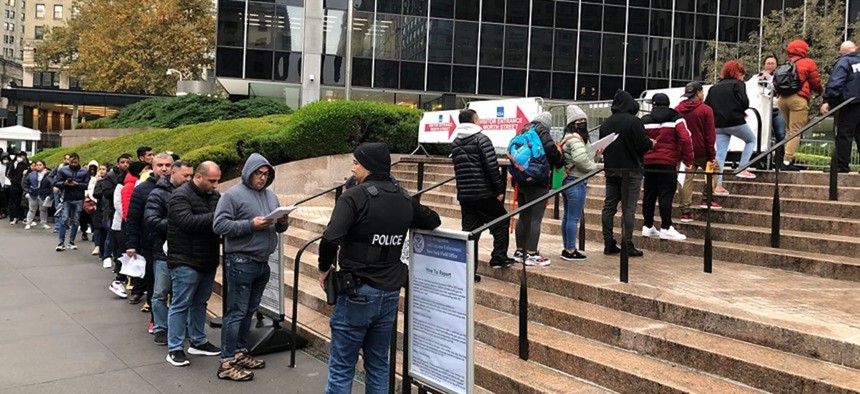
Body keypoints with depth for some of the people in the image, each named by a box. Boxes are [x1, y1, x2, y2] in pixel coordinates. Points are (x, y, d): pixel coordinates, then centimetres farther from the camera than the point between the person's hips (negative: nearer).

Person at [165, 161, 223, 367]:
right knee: (181, 304, -1)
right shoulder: (180, 196, -13)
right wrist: (216, 217, -29)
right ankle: (174, 348, 8)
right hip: (185, 261, -8)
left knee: (200, 302, 17)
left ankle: (198, 342, 29)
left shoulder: (214, 195, 10)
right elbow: (188, 221, -27)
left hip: (208, 260, 8)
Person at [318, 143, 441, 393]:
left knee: (341, 368, 3)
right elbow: (433, 221, 21)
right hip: (390, 293, 6)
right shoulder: (404, 200, 5)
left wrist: (324, 268, -8)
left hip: (358, 293, -6)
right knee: (379, 365, 16)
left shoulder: (354, 197, -13)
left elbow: (331, 239, -25)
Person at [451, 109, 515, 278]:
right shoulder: (481, 139, -9)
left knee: (469, 230, 8)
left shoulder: (456, 143, 13)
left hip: (464, 194, 6)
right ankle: (498, 258, 9)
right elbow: (492, 166, -14)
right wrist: (499, 189, -8)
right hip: (484, 193, -6)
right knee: (500, 223, 11)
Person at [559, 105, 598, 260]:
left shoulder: (569, 137, 17)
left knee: (567, 216, 15)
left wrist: (596, 153, 9)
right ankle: (570, 250, 0)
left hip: (567, 181, 11)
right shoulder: (575, 138, -16)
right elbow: (581, 158, -28)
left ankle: (567, 248, 23)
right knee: (574, 218, -5)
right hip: (576, 182, -11)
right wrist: (594, 167, -13)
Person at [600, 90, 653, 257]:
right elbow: (643, 145, -15)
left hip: (610, 169, 6)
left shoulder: (606, 123, 7)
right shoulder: (634, 121, -13)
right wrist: (651, 143, 6)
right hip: (630, 170, -6)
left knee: (609, 207, 8)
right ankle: (628, 246, -2)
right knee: (628, 209, -3)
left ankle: (609, 244, 10)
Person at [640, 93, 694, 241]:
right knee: (666, 195, -4)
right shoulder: (676, 119, 0)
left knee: (649, 194, 11)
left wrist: (639, 161, 15)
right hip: (667, 163, -3)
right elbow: (685, 139, -10)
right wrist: (688, 160, -2)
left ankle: (648, 227, 16)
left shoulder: (644, 121, 7)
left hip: (648, 162, 4)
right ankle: (666, 228, -7)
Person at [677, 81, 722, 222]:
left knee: (687, 178, 6)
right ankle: (706, 199, 13)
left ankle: (685, 211, 2)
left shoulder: (677, 110, 3)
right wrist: (712, 155, -5)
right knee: (714, 169, 20)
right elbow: (710, 135, -9)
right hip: (701, 151, -3)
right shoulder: (705, 109, -9)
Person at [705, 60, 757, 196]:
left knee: (720, 154, 5)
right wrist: (742, 112, 6)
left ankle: (718, 185, -1)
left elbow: (706, 106, 8)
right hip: (736, 122, -5)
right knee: (751, 140, 21)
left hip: (718, 125, 5)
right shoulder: (738, 84, -2)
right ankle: (743, 169, 10)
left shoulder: (714, 87, 15)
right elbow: (744, 102, -14)